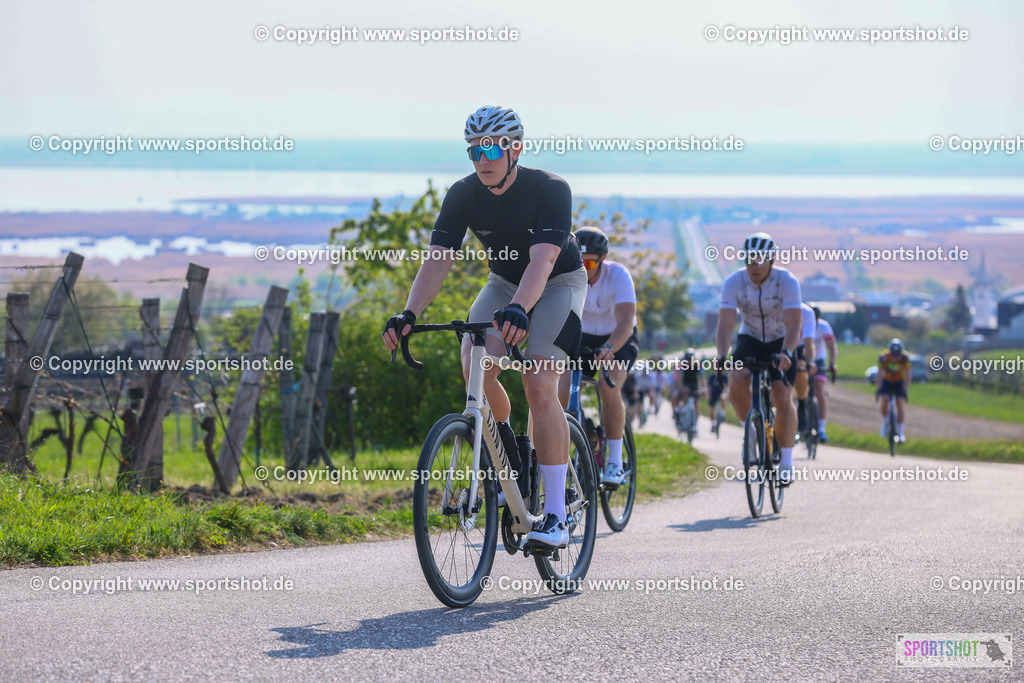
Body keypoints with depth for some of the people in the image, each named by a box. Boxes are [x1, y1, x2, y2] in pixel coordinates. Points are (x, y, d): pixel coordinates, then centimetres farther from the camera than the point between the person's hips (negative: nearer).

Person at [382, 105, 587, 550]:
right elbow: (438, 260, -23)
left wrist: (518, 310, -59)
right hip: (504, 281, 4)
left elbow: (541, 260, -41)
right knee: (474, 362, -22)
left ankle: (556, 517, -22)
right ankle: (505, 445, 10)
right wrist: (409, 315, -39)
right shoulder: (463, 196, -16)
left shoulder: (550, 190, -28)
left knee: (540, 385, -22)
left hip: (559, 283, -4)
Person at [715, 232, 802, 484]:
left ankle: (786, 463, -6)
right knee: (736, 379, -28)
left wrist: (786, 353, -51)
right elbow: (725, 323, -26)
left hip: (781, 343, -2)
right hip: (750, 341, 2)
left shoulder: (787, 281, -24)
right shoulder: (734, 282, -18)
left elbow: (793, 324, -33)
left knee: (782, 396, -19)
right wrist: (721, 356, -43)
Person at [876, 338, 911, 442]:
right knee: (885, 400, -25)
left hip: (899, 382, 0)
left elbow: (907, 375, -22)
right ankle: (885, 424, -2)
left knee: (900, 405, -14)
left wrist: (905, 388, -30)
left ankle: (900, 433, -6)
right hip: (887, 381, 0)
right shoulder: (883, 357, -26)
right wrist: (878, 388, -32)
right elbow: (879, 374, -24)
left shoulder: (905, 358, -25)